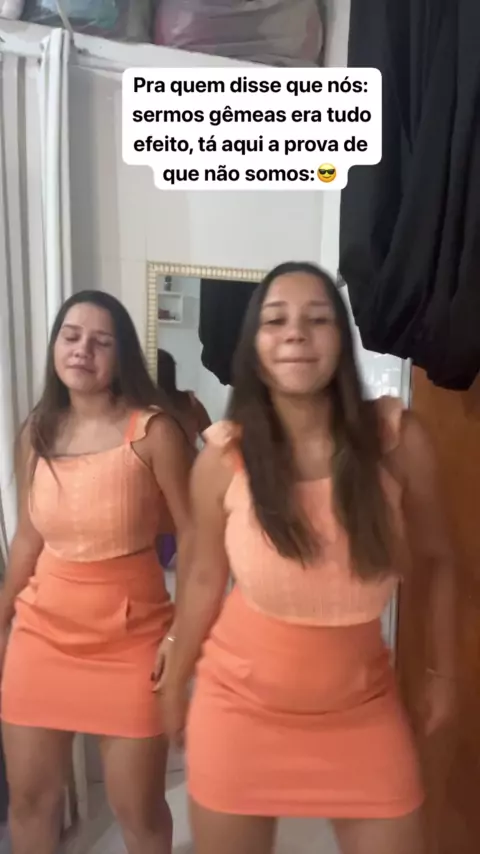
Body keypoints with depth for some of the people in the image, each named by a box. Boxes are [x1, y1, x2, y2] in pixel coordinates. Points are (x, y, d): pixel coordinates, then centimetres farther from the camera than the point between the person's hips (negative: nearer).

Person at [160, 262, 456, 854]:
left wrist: (442, 671, 7)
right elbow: (205, 580, -3)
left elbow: (435, 562, -1)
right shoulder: (223, 457, -16)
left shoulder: (397, 439, -15)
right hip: (241, 701, 0)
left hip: (361, 704, 1)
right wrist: (174, 683, 7)